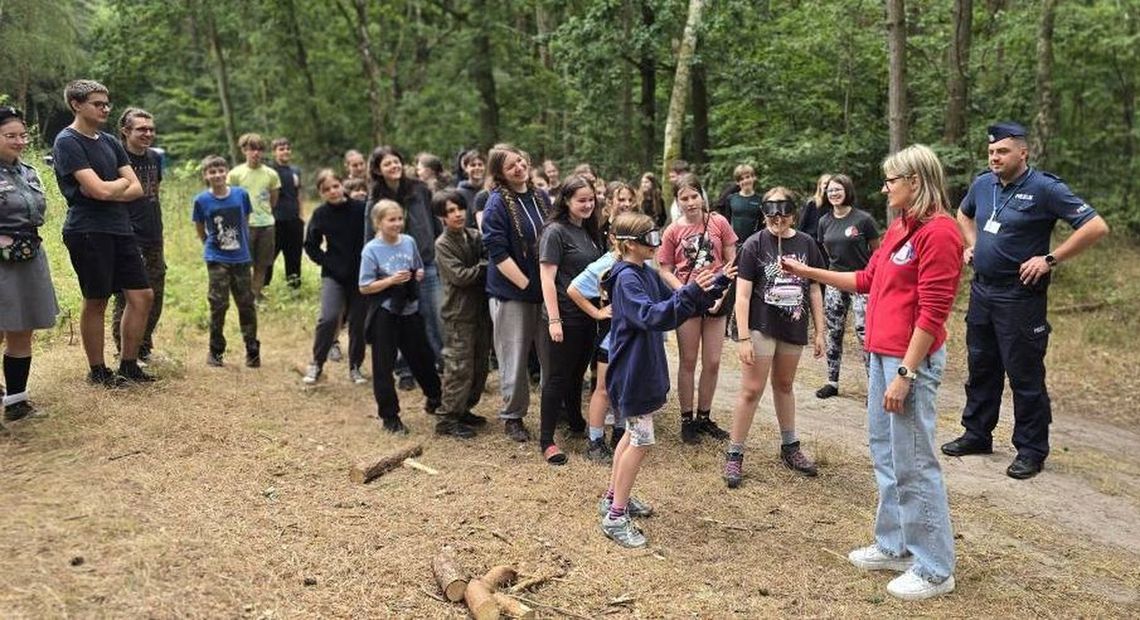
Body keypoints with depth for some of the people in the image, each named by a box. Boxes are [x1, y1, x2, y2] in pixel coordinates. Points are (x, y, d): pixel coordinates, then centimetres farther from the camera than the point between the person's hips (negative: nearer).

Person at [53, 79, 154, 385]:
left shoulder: (110, 142, 15)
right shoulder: (67, 142, -8)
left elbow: (137, 189, 7)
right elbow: (101, 190, -19)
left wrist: (109, 190, -11)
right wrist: (121, 182, 1)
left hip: (120, 228, 7)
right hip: (88, 231, -7)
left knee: (142, 295, 5)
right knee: (96, 302, 2)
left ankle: (128, 365, 17)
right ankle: (97, 371, 16)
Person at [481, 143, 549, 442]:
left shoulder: (540, 198, 7)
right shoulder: (497, 203, -10)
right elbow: (497, 252, -15)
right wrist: (526, 284, -17)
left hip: (544, 290, 5)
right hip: (511, 292, -5)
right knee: (515, 358, 4)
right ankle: (512, 416, 20)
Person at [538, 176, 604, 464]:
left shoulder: (589, 231, 11)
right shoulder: (555, 232, -12)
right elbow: (547, 278, -16)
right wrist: (553, 320, -20)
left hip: (588, 315, 7)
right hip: (565, 317, -7)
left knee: (578, 373, 19)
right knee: (558, 377, -1)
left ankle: (576, 422, 36)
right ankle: (546, 440, 7)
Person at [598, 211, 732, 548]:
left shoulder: (648, 274, 8)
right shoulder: (626, 279, -19)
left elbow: (678, 305, 12)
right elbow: (651, 316, -32)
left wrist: (715, 284, 2)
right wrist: (690, 292, -41)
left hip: (644, 367, 10)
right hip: (631, 370, -10)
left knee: (634, 434, 19)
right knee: (641, 440, -5)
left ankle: (613, 497, 33)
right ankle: (615, 517, 3)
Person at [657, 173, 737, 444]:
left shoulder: (718, 222, -3)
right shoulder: (673, 231, -4)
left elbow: (732, 261, 1)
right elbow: (666, 271, -2)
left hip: (716, 300, 1)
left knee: (713, 363, 7)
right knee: (688, 362, 8)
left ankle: (704, 417, 24)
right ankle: (687, 419, 19)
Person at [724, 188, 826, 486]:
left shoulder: (806, 244, 1)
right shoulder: (754, 245, -10)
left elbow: (814, 290, 7)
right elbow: (742, 295, -11)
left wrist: (820, 331, 6)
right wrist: (743, 338, -16)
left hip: (793, 328, 4)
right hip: (761, 327, -4)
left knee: (784, 385, 19)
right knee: (751, 390, -2)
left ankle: (790, 447, 32)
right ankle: (734, 455, 7)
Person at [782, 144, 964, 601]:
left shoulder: (938, 232, -15)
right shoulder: (898, 228, 13)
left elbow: (932, 313, -19)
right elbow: (867, 280, 23)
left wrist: (905, 374, -20)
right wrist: (810, 273, 21)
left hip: (911, 359, -9)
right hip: (882, 353, 10)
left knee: (914, 465, -2)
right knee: (885, 456, 17)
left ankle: (934, 569, 10)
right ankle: (894, 546, 30)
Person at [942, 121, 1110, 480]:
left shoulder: (1045, 189, -13)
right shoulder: (983, 184, 7)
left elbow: (1096, 227, -16)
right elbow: (964, 214, 29)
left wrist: (1051, 259, -18)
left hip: (1019, 296, -7)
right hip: (981, 290, 7)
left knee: (1024, 375, 0)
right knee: (981, 367, 16)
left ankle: (1031, 451, 12)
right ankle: (977, 435, 30)